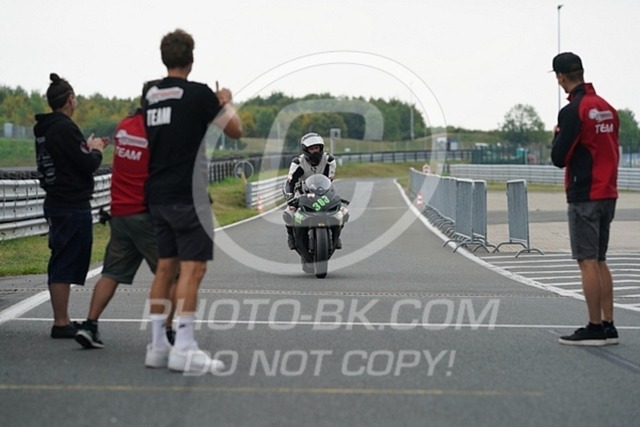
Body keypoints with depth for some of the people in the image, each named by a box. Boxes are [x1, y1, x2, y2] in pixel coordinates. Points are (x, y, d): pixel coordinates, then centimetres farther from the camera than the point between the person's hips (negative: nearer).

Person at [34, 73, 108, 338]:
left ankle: (62, 321, 20)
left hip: (56, 204, 10)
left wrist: (89, 148, 15)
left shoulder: (44, 129, 12)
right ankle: (61, 323, -6)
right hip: (73, 206, -10)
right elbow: (88, 165, -17)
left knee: (61, 265, 14)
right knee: (66, 264, -7)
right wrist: (95, 150, 2)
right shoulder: (65, 128, -17)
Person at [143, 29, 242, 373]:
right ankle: (184, 349, -11)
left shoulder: (151, 96, 9)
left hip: (157, 195, 7)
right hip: (187, 196, -7)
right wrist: (226, 102, 16)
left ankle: (157, 346, 14)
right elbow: (235, 130, -2)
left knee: (165, 267, 12)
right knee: (193, 267, -6)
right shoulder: (199, 94, -10)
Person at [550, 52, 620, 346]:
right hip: (608, 194, 8)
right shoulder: (607, 108, 9)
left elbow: (559, 158, -12)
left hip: (584, 197, -8)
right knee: (599, 261, 13)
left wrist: (557, 136, 4)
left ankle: (595, 328, -3)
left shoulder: (573, 111, -14)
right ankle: (608, 327, 13)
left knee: (588, 262, -4)